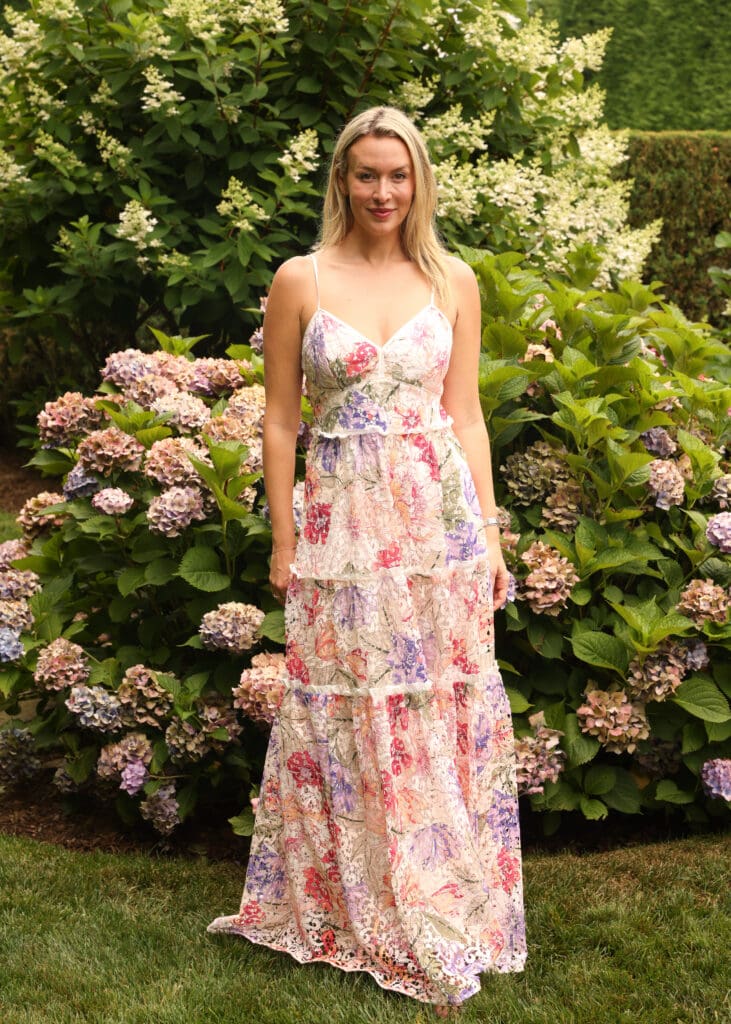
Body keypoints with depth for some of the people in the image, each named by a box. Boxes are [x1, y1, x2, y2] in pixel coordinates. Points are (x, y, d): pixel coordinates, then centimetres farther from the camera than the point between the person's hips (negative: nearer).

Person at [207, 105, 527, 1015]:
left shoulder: (453, 283, 6)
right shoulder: (301, 281, 1)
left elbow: (465, 414, 8)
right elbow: (281, 420, 2)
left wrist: (489, 534, 4)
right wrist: (283, 542, 0)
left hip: (441, 520, 1)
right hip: (343, 526, -1)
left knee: (443, 718, 6)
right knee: (342, 718, 6)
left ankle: (447, 909, 22)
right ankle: (348, 908, 22)